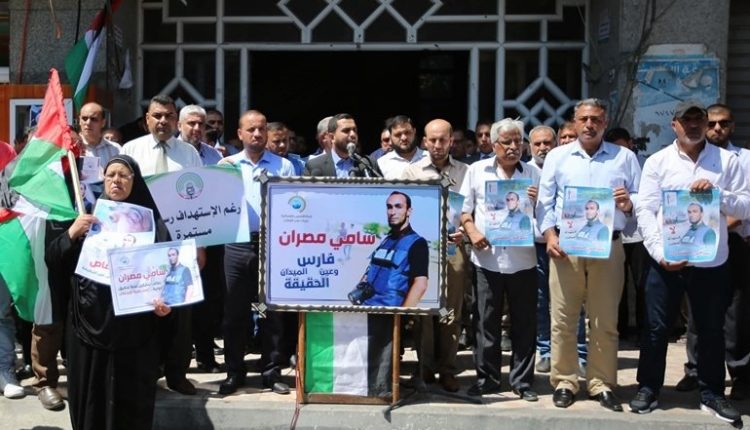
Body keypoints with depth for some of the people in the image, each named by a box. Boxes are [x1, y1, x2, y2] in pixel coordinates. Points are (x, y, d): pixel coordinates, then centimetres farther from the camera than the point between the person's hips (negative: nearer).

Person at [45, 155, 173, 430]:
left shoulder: (150, 221, 4)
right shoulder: (87, 215, 10)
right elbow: (53, 263, 4)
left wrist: (165, 302, -19)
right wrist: (71, 234, -13)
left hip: (134, 331, -2)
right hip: (88, 326, 2)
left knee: (131, 404, 3)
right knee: (89, 402, 7)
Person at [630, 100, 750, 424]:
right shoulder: (657, 161, 2)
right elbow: (645, 211, -4)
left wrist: (717, 193, -16)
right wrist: (660, 252, -14)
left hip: (712, 263, 1)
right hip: (666, 261, -1)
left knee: (711, 331, 11)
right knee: (656, 328, 6)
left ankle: (712, 394, 24)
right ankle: (648, 389, 20)